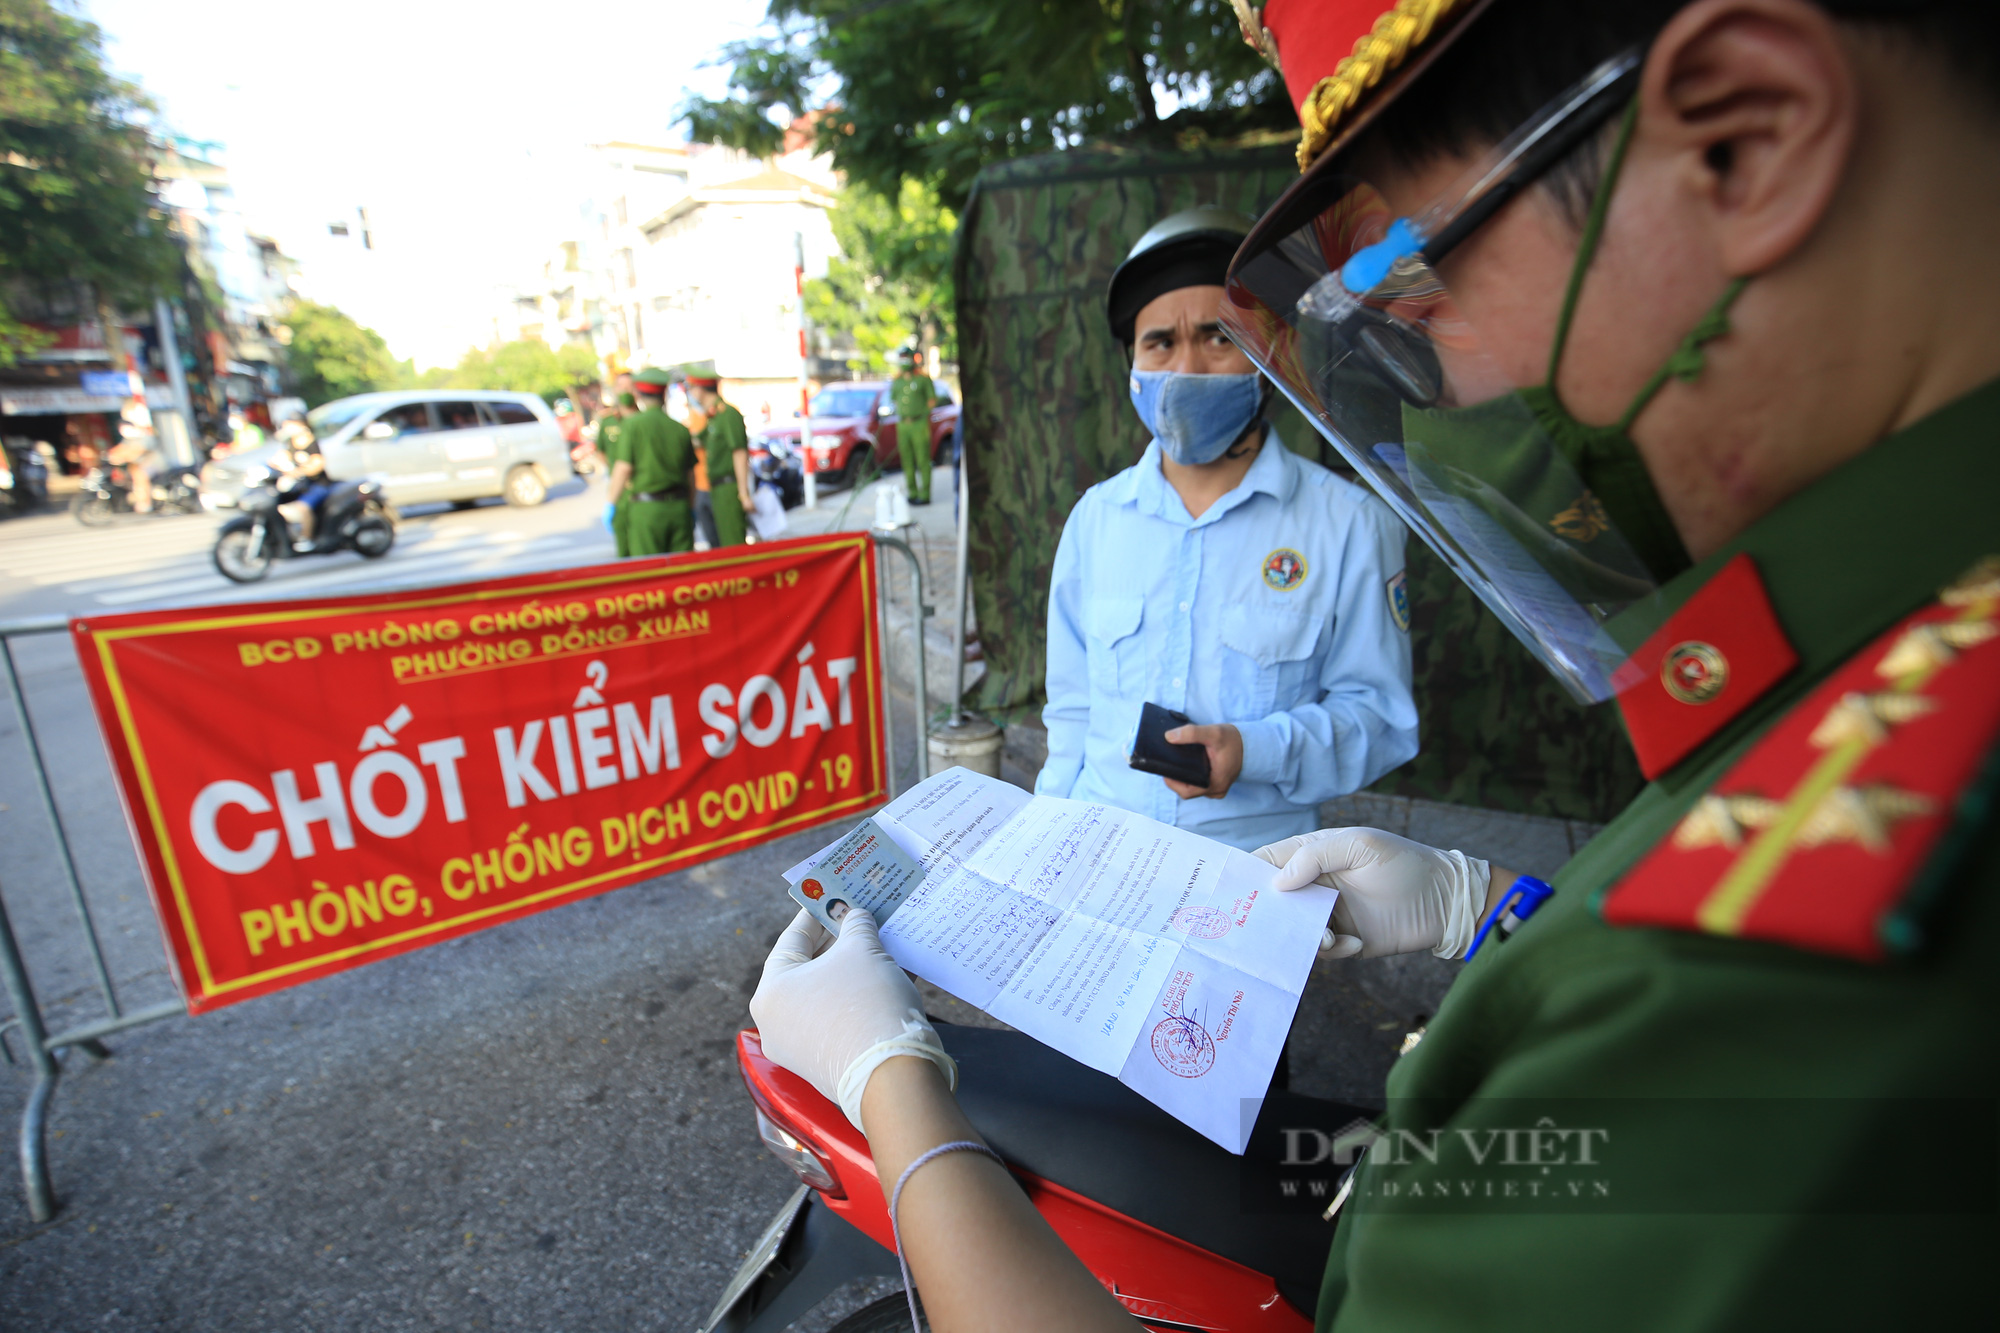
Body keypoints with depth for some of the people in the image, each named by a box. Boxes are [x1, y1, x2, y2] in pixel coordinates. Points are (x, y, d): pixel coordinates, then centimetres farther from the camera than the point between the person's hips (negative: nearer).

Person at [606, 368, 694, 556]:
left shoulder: (633, 424, -5)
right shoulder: (681, 429, 7)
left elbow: (624, 468, -11)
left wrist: (610, 503, -1)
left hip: (646, 510, -4)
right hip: (679, 508, 4)